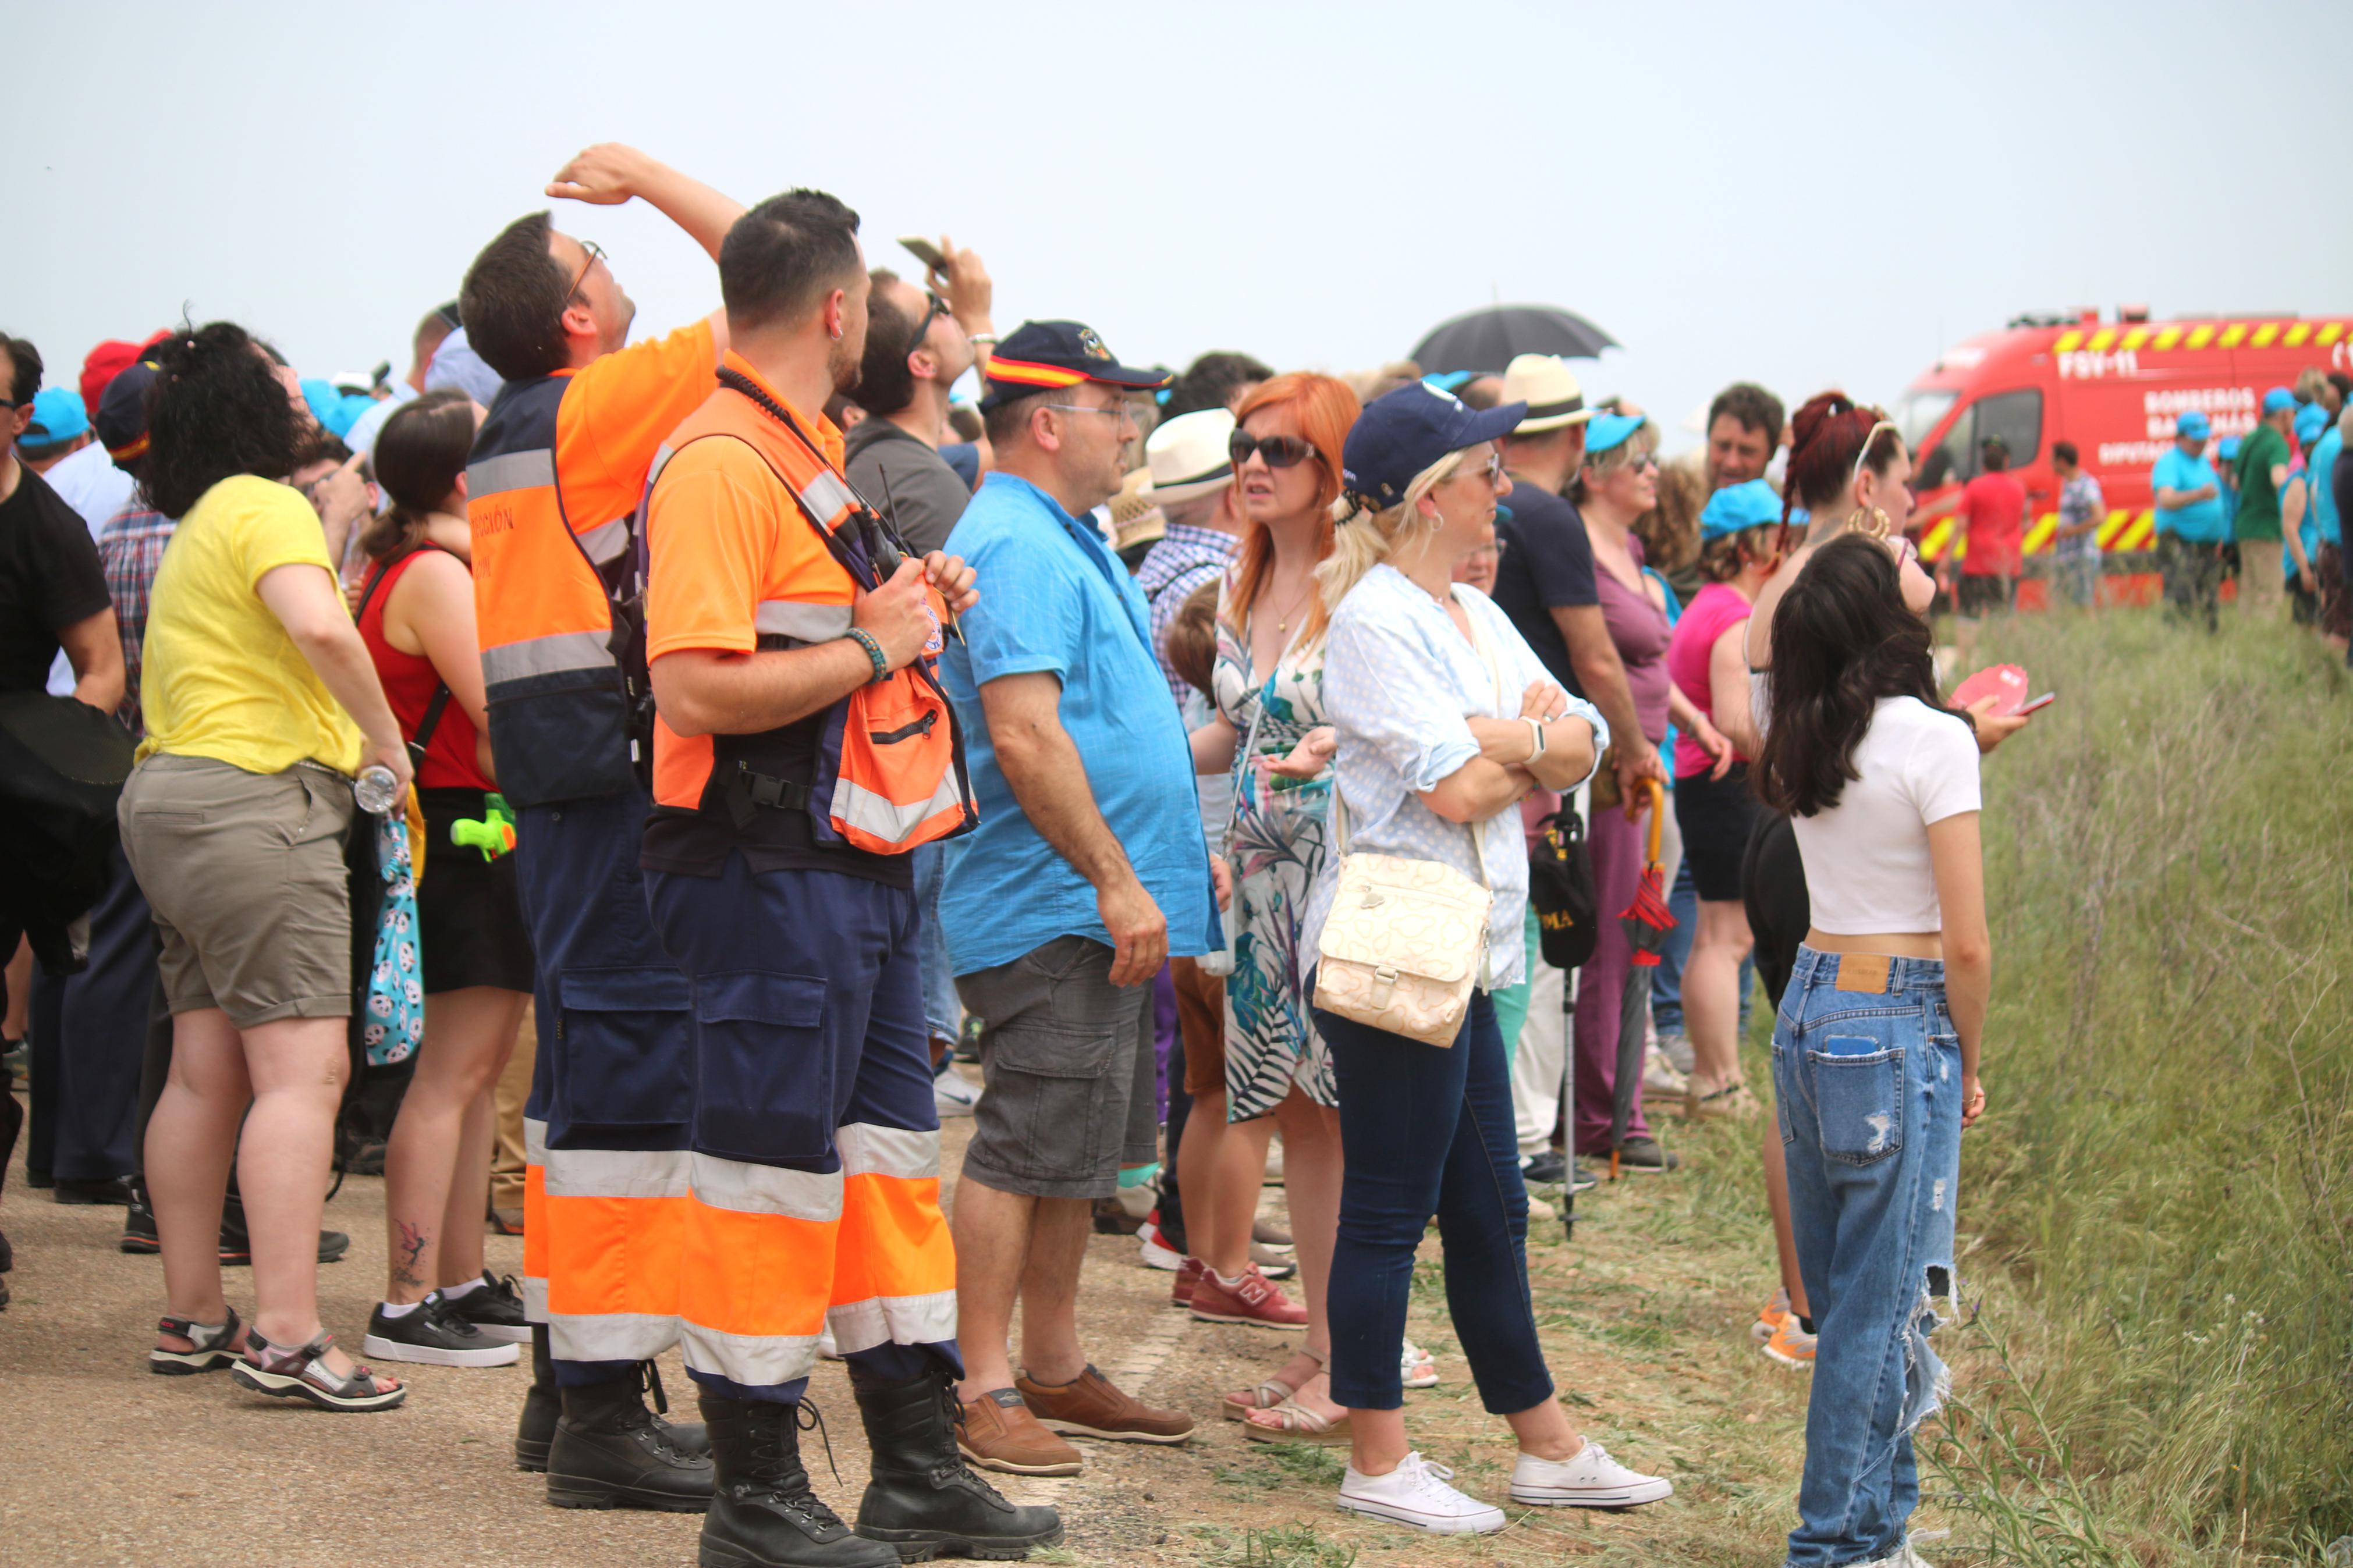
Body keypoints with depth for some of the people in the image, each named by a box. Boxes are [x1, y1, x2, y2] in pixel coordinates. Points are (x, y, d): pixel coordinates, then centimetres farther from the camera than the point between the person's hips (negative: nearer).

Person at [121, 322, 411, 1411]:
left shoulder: (197, 526, 22)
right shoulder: (264, 507, -9)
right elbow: (321, 626, -26)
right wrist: (386, 740, -14)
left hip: (173, 793, 10)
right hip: (258, 800, -10)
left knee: (208, 1072, 11)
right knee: (302, 1069, -14)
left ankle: (192, 1319, 13)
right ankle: (286, 1332, -20)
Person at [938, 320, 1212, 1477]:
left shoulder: (1063, 541, 18)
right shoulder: (1018, 548, -16)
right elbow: (1025, 739, -25)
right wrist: (1117, 880, -22)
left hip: (1097, 909, 10)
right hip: (1051, 910, -10)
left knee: (1077, 1152, 14)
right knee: (1027, 1148, -7)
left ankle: (1053, 1369, 22)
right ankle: (982, 1390, -3)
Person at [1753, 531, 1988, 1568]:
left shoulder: (1798, 733, 4)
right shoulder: (1932, 741, -15)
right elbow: (1966, 944, -15)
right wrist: (1971, 1060, -1)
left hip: (1807, 1009, 8)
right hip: (1898, 1026, -8)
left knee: (1847, 1293, 14)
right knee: (1881, 1300, 0)